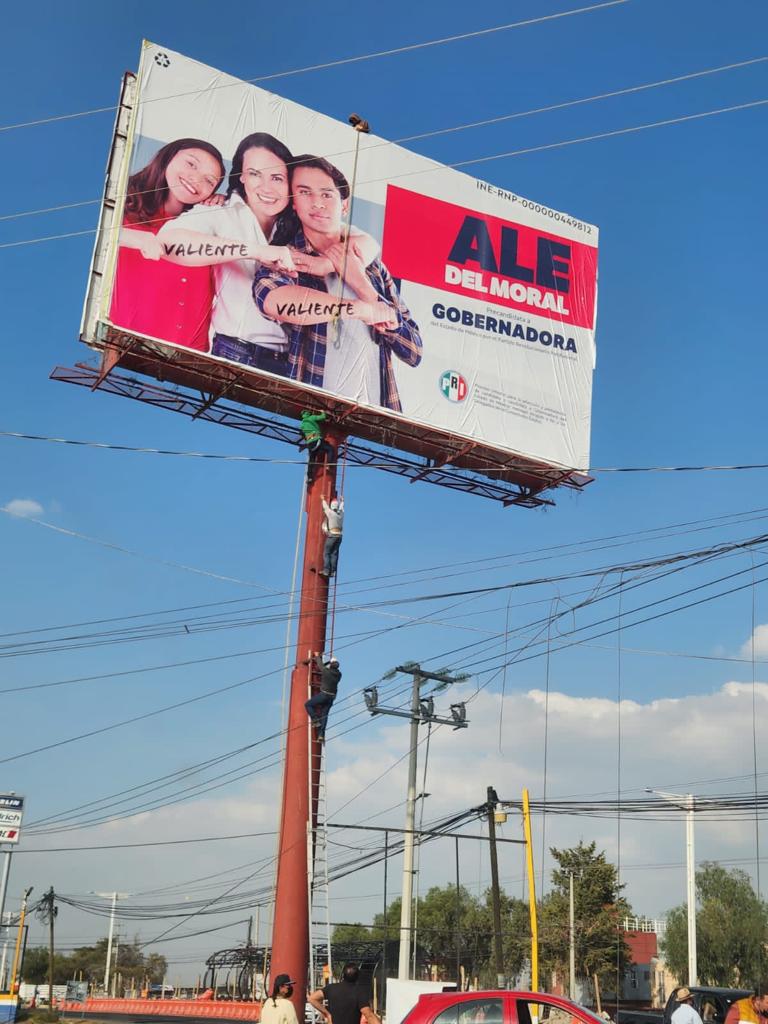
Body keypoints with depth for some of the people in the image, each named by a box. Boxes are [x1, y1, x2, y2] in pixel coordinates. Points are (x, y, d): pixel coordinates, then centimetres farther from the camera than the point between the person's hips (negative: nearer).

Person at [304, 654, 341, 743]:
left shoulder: (326, 671, -13)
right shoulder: (338, 674, 3)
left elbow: (320, 664, 5)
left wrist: (317, 656, 23)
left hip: (323, 694, -6)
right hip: (332, 697, 6)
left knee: (308, 705, 9)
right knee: (324, 715, 8)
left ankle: (315, 721, -3)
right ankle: (321, 735, 2)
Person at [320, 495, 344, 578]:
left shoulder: (330, 513, -7)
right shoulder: (341, 513, 7)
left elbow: (325, 507, 10)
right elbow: (341, 506, 28)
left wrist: (323, 499, 29)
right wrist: (341, 500, 48)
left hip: (331, 535, -6)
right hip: (339, 535, 6)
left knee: (326, 553, -4)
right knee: (334, 553, 4)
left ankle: (326, 570, -13)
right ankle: (333, 571, -3)